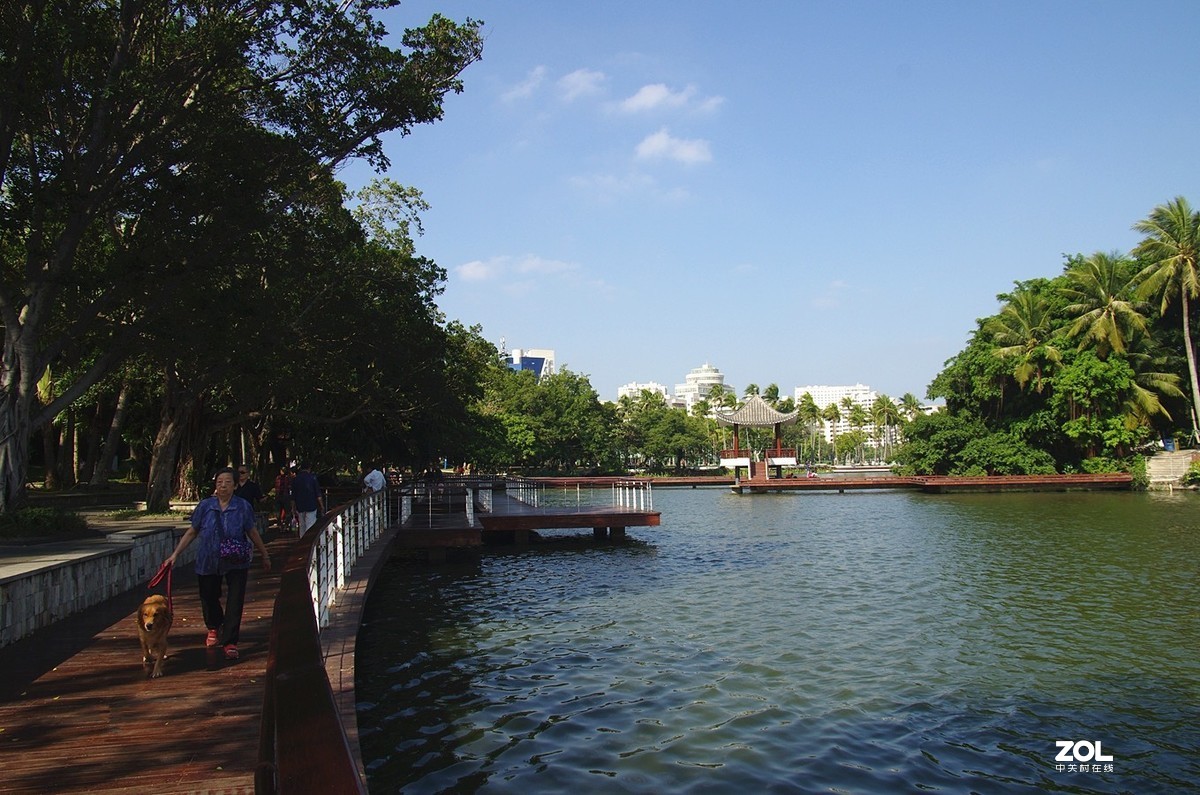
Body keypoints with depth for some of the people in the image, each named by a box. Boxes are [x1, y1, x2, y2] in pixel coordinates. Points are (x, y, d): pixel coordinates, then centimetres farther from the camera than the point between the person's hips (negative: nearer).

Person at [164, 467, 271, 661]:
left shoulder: (243, 507, -6)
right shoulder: (205, 506, -3)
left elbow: (253, 533, 4)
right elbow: (192, 532, 5)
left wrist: (265, 556, 11)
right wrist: (175, 554, 2)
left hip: (236, 563, -2)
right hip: (208, 562, 2)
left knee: (235, 602, -7)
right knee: (209, 597, 17)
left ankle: (230, 642, 2)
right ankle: (214, 628, 46)